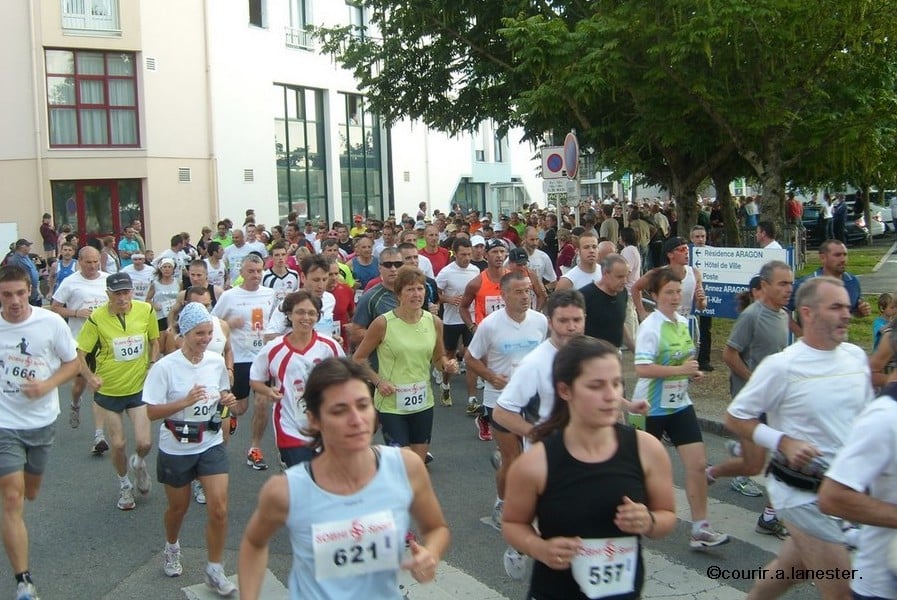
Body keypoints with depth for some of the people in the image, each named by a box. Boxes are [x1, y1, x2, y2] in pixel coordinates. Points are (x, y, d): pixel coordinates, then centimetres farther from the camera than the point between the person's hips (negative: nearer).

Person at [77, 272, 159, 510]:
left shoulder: (146, 310, -9)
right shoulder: (97, 318, -16)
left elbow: (154, 341, 8)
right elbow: (79, 353, -11)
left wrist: (152, 366, -1)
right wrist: (90, 377, -26)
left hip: (139, 386, 1)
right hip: (109, 389, -1)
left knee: (144, 443, -6)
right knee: (118, 443, 8)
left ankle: (139, 463, 31)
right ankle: (124, 485, 36)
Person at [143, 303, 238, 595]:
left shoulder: (217, 361, -5)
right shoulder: (165, 367, -17)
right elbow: (152, 412, -16)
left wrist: (226, 399, -10)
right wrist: (185, 402, -30)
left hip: (211, 444, 2)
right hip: (176, 449, -2)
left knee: (219, 508, -7)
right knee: (178, 507, 18)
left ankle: (215, 570, 10)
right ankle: (172, 549, 49)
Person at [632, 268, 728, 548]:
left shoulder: (684, 322, 5)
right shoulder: (650, 327, -17)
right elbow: (642, 368, -28)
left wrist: (693, 372, 3)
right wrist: (680, 369, -28)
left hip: (680, 403, 6)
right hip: (651, 406, -6)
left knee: (698, 463, -3)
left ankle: (699, 528, 3)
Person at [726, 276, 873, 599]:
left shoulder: (856, 356, 2)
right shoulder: (781, 367, -16)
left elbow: (867, 414, 17)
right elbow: (735, 418, -9)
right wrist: (784, 442, -20)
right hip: (802, 492, -6)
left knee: (788, 569, 20)